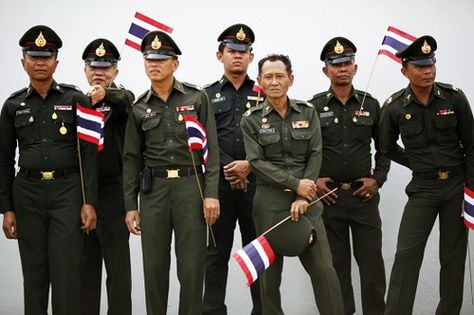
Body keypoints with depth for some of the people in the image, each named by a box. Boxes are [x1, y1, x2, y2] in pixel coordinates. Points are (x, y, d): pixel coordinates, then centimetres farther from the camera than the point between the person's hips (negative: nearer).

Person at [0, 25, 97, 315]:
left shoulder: (76, 99, 0)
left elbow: (89, 153, -3)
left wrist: (89, 202, -9)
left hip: (68, 192, -2)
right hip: (27, 193, 3)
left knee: (66, 271, -4)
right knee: (34, 270, 9)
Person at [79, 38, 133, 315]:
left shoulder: (122, 99, 0)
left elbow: (126, 101, -26)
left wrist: (106, 94, -45)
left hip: (113, 192, -4)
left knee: (117, 265, 0)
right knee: (86, 265, 12)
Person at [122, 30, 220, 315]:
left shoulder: (197, 98, 1)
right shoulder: (140, 108, 8)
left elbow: (211, 149, -2)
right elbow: (132, 159, 10)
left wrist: (211, 193, -10)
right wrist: (130, 205, 5)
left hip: (191, 186, -2)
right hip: (153, 189, 2)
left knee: (191, 265, 0)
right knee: (154, 264, 6)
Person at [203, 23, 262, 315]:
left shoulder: (264, 94, 10)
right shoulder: (207, 95, 9)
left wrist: (249, 164, -12)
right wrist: (227, 167, -13)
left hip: (256, 180, 0)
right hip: (219, 181, 0)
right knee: (217, 251, 5)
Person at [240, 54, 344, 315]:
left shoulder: (308, 112, 6)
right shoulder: (251, 119, 1)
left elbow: (315, 155, 0)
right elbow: (257, 161, -7)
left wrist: (303, 197, -9)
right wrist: (295, 184, -14)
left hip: (306, 199, 1)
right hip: (269, 200, -1)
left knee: (323, 268, -2)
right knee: (270, 271, 6)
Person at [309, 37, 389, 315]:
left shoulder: (371, 104, 6)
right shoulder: (313, 107, 1)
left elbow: (384, 147, 11)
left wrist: (378, 179, 0)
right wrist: (312, 180, -6)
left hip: (364, 195, 1)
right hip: (328, 195, -1)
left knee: (371, 259, 3)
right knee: (336, 262, 8)